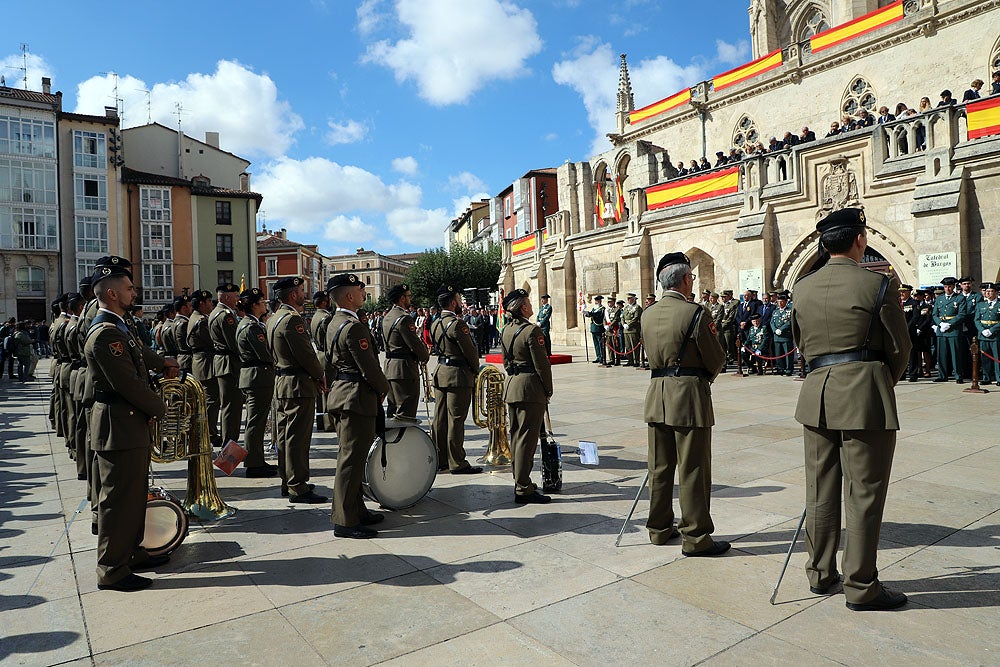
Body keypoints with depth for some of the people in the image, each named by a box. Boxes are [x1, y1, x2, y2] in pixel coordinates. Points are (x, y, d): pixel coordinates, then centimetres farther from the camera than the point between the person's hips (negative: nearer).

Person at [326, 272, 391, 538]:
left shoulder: (334, 323, 14)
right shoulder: (353, 327, -19)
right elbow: (369, 367, -20)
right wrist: (384, 388, -1)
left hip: (340, 393, 11)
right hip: (357, 398, -11)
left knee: (350, 457, 17)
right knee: (352, 459, -5)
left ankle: (356, 510, 27)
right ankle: (345, 521, 2)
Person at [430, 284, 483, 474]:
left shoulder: (436, 323, 10)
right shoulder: (457, 323, -17)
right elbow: (470, 351, -15)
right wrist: (475, 370, 3)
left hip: (440, 373, 9)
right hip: (458, 375, -9)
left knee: (440, 418, 12)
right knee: (455, 420, -3)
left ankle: (439, 460, 20)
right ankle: (457, 463, 5)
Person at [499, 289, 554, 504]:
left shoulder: (506, 331, 10)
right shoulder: (532, 330, -15)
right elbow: (542, 365, -15)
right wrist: (548, 390, -4)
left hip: (511, 387, 9)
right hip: (530, 389, -9)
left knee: (516, 436, 16)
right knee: (527, 438, -5)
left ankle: (520, 482, 26)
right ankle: (523, 490, -1)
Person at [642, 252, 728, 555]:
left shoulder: (647, 314, 6)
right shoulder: (694, 313, -13)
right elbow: (717, 359, -7)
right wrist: (705, 376, 12)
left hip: (657, 394, 7)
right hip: (689, 395, -6)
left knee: (660, 467, 15)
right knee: (693, 470, 2)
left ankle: (659, 529, 27)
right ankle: (695, 538, 11)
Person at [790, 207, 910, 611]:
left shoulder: (803, 287, 6)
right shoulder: (878, 284, -8)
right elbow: (899, 348, -1)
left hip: (817, 392, 5)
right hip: (865, 395, -5)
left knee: (820, 491, 14)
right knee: (864, 494, 4)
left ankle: (820, 575, 26)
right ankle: (861, 588, 14)